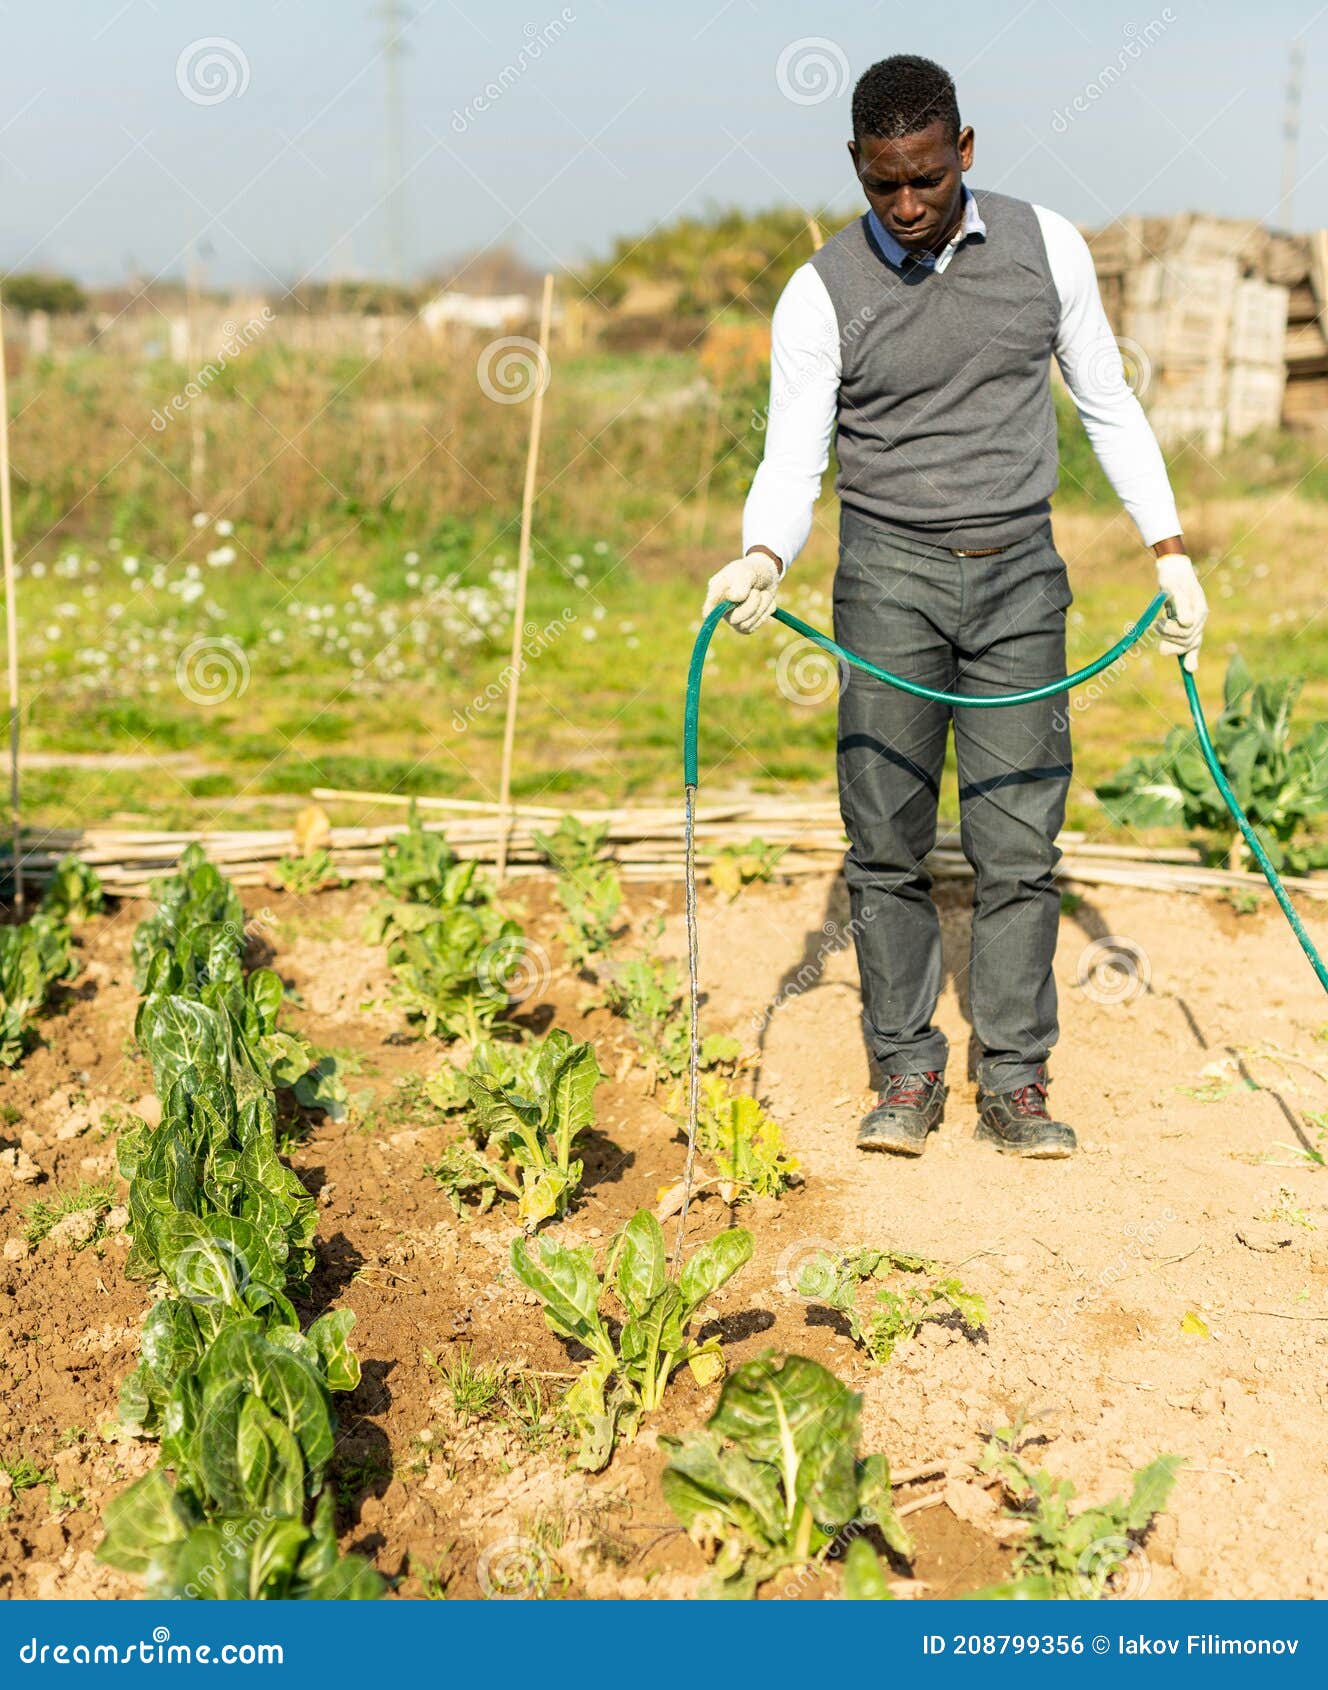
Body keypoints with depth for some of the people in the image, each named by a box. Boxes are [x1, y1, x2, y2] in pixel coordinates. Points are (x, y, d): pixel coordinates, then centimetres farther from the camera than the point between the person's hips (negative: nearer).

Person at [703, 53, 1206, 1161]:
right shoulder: (823, 294, -3)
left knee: (1019, 841, 0)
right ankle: (908, 1076, 10)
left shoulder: (1044, 245, 3)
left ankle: (1014, 1085, 8)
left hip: (1021, 576, 1)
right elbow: (792, 462, -6)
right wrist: (764, 558, -27)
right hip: (890, 579, -1)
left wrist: (1169, 550, 7)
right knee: (887, 843, -2)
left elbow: (1108, 405, 12)